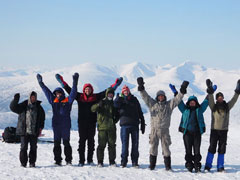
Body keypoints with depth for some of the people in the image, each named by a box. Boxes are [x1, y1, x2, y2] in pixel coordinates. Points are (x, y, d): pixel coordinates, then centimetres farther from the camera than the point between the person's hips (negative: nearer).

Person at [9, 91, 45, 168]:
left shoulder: (38, 107, 7)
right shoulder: (23, 106, 1)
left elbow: (42, 118, 15)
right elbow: (13, 107, -8)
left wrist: (41, 127, 6)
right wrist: (15, 100, -24)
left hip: (34, 131, 2)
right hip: (24, 130, -2)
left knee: (33, 147, 4)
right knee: (24, 147, -1)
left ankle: (32, 162, 13)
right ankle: (23, 162, 8)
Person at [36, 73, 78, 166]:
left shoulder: (68, 101, 4)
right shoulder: (53, 101, 12)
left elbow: (73, 92, -3)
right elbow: (47, 91, 17)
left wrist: (75, 82, -11)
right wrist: (41, 83, 19)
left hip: (66, 125, -3)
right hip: (56, 125, 3)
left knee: (66, 143, 0)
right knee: (57, 143, 5)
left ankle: (68, 160, 5)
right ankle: (58, 160, 10)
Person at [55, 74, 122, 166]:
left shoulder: (96, 97, 6)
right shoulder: (79, 96, 5)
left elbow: (106, 92, 7)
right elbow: (69, 90, 6)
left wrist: (116, 84, 4)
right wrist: (62, 81, 1)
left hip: (92, 123, 1)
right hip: (82, 122, -1)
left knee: (91, 141, 6)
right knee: (82, 141, 0)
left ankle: (90, 160, 14)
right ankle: (81, 160, 3)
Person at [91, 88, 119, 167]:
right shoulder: (102, 102, 3)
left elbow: (117, 114, 26)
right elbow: (93, 109, -12)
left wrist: (115, 120, 7)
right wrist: (99, 105, -31)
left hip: (112, 128, 4)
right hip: (102, 127, -4)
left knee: (112, 144, 5)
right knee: (101, 145, -4)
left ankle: (112, 161, 12)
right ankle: (100, 161, 2)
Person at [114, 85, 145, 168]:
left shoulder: (134, 100, 12)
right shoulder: (120, 100, 9)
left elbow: (140, 113, 15)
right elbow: (116, 104, -16)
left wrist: (142, 124, 11)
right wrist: (119, 97, -29)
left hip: (135, 125, 1)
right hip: (124, 125, -1)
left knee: (135, 144, 2)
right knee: (124, 144, -2)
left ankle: (135, 162, 9)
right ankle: (123, 162, 5)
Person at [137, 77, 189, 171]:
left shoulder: (169, 104, 10)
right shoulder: (152, 103, 9)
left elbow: (177, 99, 2)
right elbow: (145, 96, 2)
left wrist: (182, 91, -10)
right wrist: (141, 88, -11)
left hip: (164, 130, 0)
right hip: (154, 129, 0)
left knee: (166, 147, 1)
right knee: (153, 147, 5)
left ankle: (168, 166, 6)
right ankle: (152, 164, 13)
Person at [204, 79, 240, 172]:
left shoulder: (227, 106, 9)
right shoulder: (214, 106, 2)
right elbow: (210, 99, -13)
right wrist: (210, 91, -27)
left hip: (224, 130, 2)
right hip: (214, 130, -2)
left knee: (222, 149, 4)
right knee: (212, 148, -4)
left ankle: (220, 167, 11)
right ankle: (208, 166, 3)